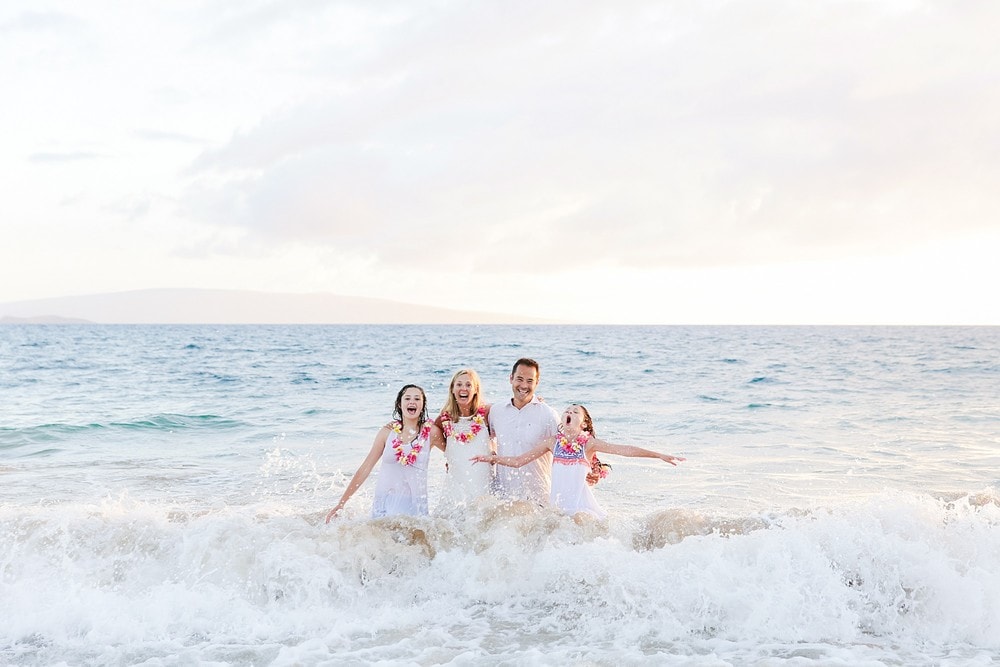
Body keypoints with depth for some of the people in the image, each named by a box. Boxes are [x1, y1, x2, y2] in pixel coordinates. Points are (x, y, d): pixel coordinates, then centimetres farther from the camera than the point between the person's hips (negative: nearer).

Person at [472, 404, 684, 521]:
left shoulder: (589, 443, 2)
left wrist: (660, 455, -12)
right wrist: (493, 458, 5)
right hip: (557, 501, 2)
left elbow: (623, 450, -5)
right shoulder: (553, 442, 9)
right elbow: (518, 461, 14)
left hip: (580, 501, -2)